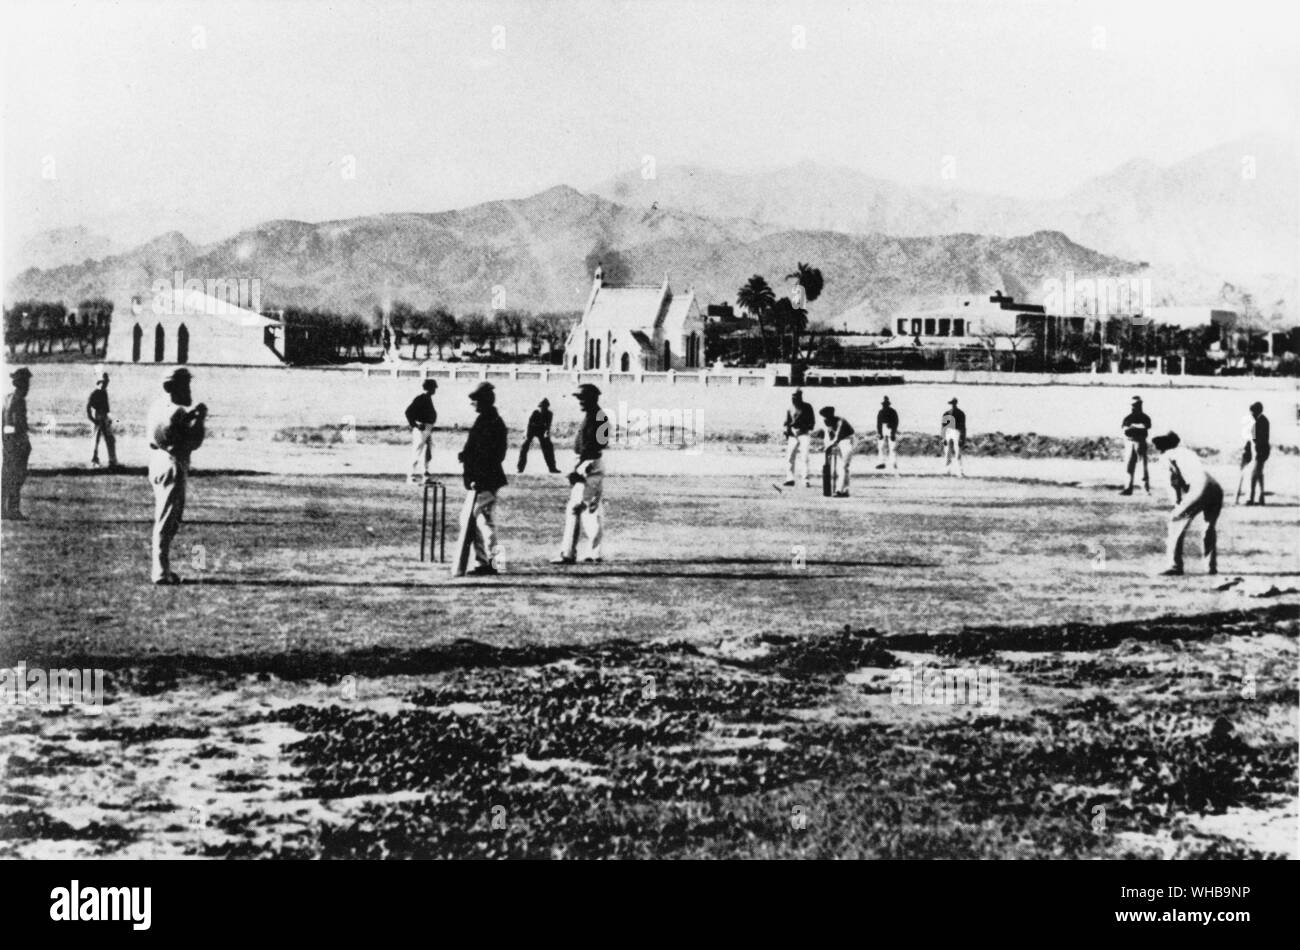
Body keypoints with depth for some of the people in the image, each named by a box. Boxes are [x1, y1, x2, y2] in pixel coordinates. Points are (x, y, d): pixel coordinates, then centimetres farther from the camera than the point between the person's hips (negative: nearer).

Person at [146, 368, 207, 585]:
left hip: (157, 466, 9)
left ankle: (160, 569, 24)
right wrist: (200, 418, -7)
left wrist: (192, 414, 13)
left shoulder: (158, 407, 10)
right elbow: (193, 443, -16)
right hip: (172, 469, -9)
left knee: (164, 520, 18)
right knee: (167, 523, -5)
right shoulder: (177, 413, -17)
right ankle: (161, 572, -3)